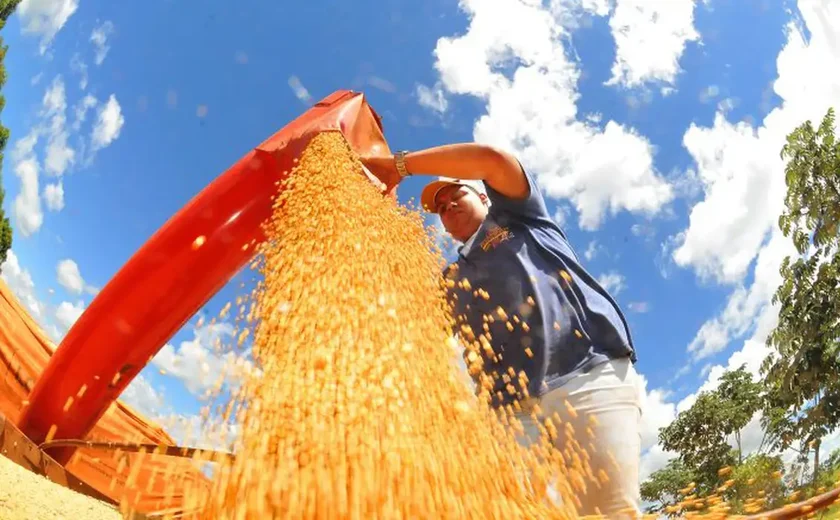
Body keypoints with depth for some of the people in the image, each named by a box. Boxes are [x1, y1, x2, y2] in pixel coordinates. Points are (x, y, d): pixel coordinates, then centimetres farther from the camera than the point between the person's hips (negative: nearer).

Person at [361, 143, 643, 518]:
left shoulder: (515, 217, 21)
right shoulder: (450, 280, 30)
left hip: (590, 377, -4)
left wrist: (400, 164, 5)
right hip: (513, 408, 4)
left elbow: (492, 158, 3)